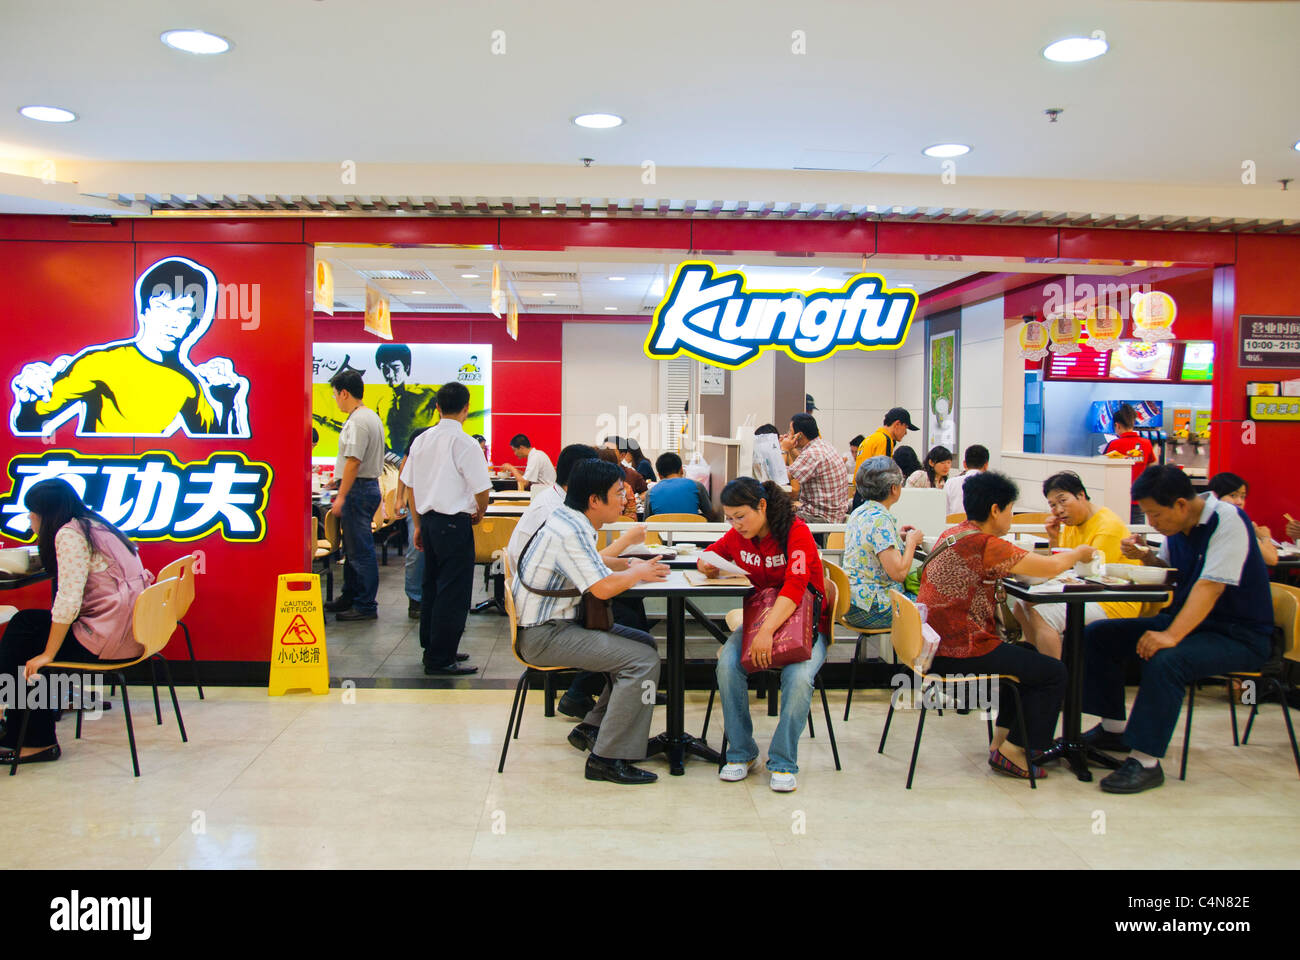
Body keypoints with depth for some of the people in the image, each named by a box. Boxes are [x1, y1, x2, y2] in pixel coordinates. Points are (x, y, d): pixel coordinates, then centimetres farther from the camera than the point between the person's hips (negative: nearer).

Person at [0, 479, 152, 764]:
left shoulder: (69, 534, -11)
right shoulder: (94, 526, 15)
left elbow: (68, 601, -18)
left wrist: (47, 655, -12)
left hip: (109, 638, -9)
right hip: (126, 629, 9)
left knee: (24, 646, 5)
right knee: (25, 622, 16)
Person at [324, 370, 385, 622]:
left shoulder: (358, 421, -17)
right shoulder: (371, 416, 16)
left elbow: (353, 461, -22)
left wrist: (341, 497, -20)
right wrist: (342, 490, 23)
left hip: (358, 489, -11)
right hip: (369, 485, 11)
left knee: (360, 551, -5)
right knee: (354, 547, 19)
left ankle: (365, 606, 0)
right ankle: (349, 598, 29)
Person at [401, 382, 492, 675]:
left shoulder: (421, 440, 7)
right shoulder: (465, 443, -14)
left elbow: (409, 486, 12)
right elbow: (482, 489, -13)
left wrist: (419, 524, 19)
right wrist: (479, 513, 8)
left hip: (428, 519, 8)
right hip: (455, 523, -8)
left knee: (431, 586, 17)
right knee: (453, 592, -1)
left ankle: (432, 649, 28)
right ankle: (441, 660, 3)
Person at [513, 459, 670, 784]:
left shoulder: (567, 518, 10)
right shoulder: (570, 531, -22)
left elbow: (593, 563, 25)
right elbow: (603, 587, -28)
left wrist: (629, 566, 7)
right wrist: (638, 573, -9)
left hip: (558, 623, 11)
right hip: (544, 636, -11)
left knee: (644, 643, 13)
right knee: (643, 660, -18)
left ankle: (591, 727, 16)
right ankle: (607, 759, -12)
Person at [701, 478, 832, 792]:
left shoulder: (796, 531, -16)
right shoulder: (736, 536, 2)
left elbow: (795, 586, -29)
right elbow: (708, 557, 21)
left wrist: (767, 629, -42)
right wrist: (708, 567, -5)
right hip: (759, 619, 4)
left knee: (798, 677, -33)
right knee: (727, 665, -25)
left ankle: (783, 763, -13)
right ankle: (741, 753, -9)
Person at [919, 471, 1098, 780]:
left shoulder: (952, 534, 10)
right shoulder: (985, 545, -19)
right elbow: (1053, 567, -15)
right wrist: (1079, 553, 7)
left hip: (933, 646, 10)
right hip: (960, 653, -10)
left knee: (1027, 655, 28)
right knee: (1054, 672, 4)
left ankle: (1002, 738, 30)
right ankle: (1012, 751, 10)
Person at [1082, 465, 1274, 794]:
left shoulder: (1228, 520, -20)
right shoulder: (1178, 525, 4)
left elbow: (1211, 585, -30)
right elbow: (1168, 568, 21)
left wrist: (1172, 636, -40)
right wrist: (1145, 555, -3)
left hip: (1237, 635, -9)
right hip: (1187, 619, 9)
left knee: (1165, 660, -36)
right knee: (1097, 635, 0)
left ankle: (1146, 761, -27)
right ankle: (1113, 729, 9)